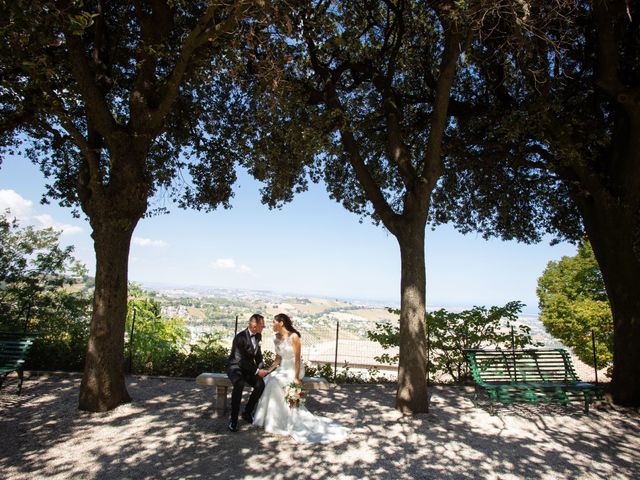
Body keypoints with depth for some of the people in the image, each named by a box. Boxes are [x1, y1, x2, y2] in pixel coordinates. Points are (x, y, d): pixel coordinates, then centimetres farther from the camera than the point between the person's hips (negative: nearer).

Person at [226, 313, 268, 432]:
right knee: (239, 385, -37)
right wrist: (257, 371, -24)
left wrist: (261, 368, 0)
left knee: (261, 384, -22)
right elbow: (240, 360, -24)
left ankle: (247, 412, 1)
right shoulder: (240, 338, -22)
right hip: (235, 367, -6)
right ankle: (233, 418, -20)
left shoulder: (258, 336, 1)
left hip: (249, 368, 6)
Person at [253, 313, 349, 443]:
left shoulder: (293, 336, -17)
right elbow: (278, 358, 10)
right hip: (283, 368, 7)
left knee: (274, 383, -25)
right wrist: (268, 370, -2)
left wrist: (296, 377, -21)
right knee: (268, 380, -18)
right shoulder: (277, 338, 5)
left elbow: (297, 359, -18)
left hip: (294, 369, -7)